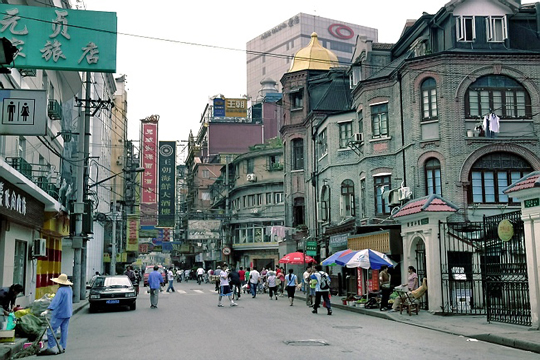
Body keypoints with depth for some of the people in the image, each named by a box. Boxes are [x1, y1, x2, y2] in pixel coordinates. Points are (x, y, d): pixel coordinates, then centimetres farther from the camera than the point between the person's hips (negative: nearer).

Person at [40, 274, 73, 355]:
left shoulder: (61, 290, -19)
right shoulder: (69, 289, 8)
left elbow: (55, 301, -29)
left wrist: (47, 311, -34)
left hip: (59, 314, -9)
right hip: (68, 313, 9)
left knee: (51, 330, -3)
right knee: (64, 330, 14)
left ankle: (51, 348, -4)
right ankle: (62, 347, 19)